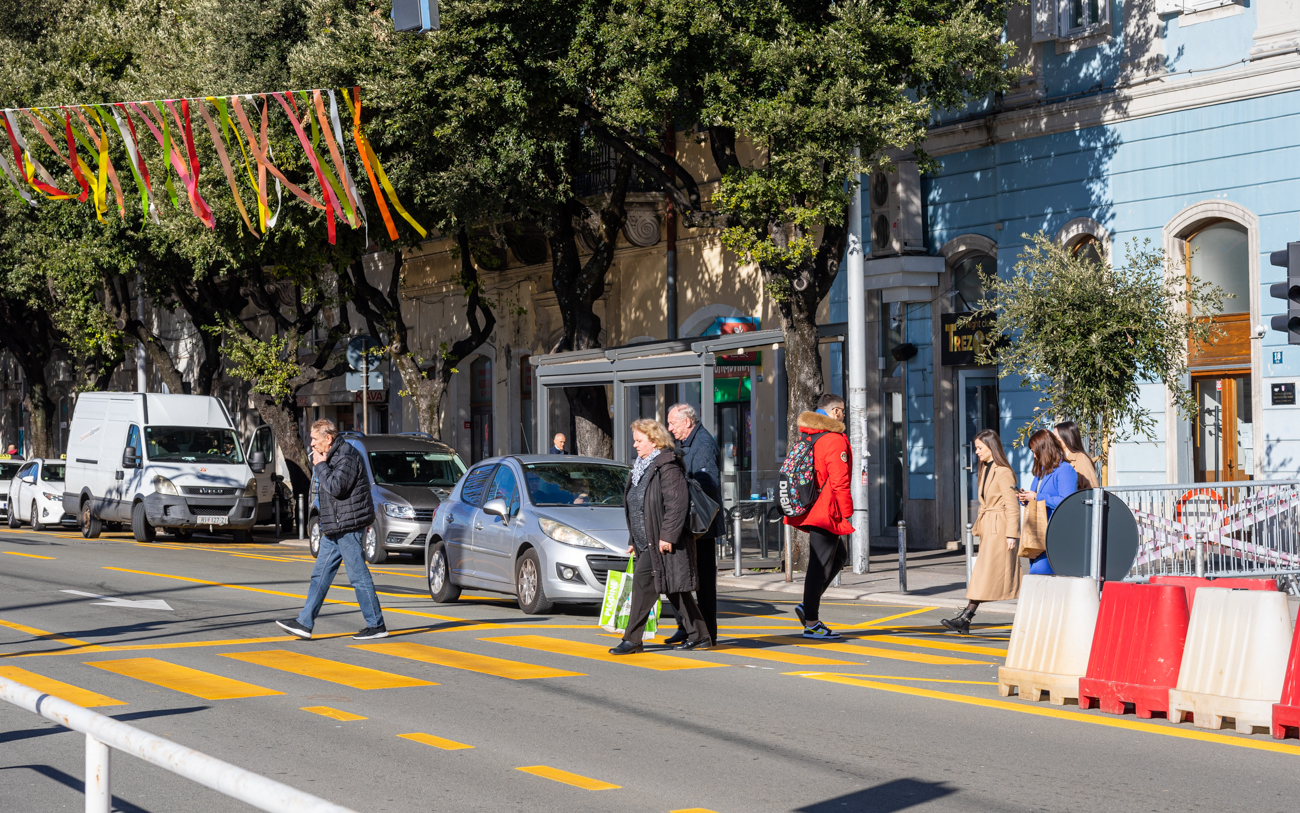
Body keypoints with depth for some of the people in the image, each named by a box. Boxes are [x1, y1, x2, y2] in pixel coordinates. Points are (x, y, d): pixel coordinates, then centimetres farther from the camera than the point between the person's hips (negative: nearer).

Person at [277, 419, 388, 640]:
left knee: (358, 576, -5)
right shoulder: (331, 456, 16)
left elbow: (335, 488, -26)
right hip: (334, 529, 10)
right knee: (320, 574, 8)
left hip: (349, 527, -10)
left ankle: (376, 625, 2)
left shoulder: (347, 457, -16)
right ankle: (304, 622, 8)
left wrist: (320, 465, -15)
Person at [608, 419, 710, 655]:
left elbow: (677, 504, -19)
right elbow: (635, 507, 23)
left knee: (643, 582, -12)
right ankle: (700, 637, 16)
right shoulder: (641, 468, 18)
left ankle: (632, 640, -8)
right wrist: (633, 540, 22)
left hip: (663, 543, -10)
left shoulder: (668, 467, -12)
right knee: (675, 590, 10)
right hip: (646, 542, 10)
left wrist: (667, 535, -23)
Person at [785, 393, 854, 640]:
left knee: (838, 555, 20)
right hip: (826, 511, -9)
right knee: (820, 565, -4)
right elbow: (839, 481, -18)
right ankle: (811, 623, 0)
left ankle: (808, 605, 11)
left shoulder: (807, 436, 14)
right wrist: (847, 514, -13)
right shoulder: (835, 439, -14)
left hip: (808, 507, 9)